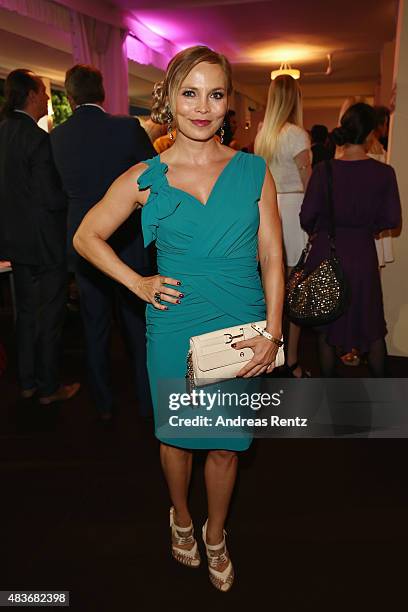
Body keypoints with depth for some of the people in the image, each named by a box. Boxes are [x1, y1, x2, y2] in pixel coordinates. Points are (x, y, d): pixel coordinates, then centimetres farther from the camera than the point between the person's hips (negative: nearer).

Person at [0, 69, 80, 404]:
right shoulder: (37, 138, -19)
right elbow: (53, 198, -21)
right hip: (45, 241, -8)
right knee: (50, 314, 6)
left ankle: (27, 382, 30)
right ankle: (49, 387, 19)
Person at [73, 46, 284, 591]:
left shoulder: (254, 172, 0)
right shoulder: (145, 179, -3)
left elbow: (272, 256, -1)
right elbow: (86, 236, 7)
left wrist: (272, 334, -9)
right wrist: (139, 284, -3)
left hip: (242, 329, 1)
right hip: (175, 329, 0)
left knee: (226, 443, 13)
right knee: (177, 435, 17)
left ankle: (215, 534, 41)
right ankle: (181, 518, 48)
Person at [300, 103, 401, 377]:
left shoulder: (324, 170, -10)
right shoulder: (384, 172, -9)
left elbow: (307, 216, -6)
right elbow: (393, 219, -5)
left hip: (326, 252, 0)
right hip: (363, 254, 1)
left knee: (326, 324, 15)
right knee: (372, 326, 18)